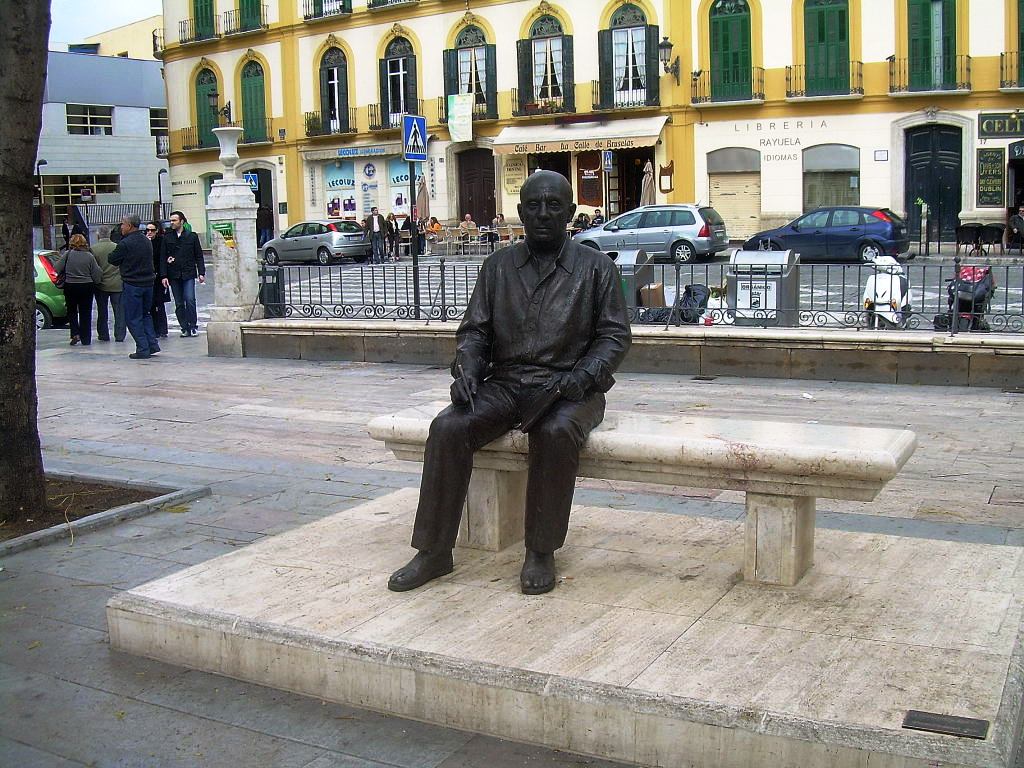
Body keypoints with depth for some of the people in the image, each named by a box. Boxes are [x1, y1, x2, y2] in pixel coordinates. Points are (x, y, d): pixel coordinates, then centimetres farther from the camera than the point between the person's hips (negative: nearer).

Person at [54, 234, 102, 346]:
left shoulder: (67, 254, -8)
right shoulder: (89, 256, -5)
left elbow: (57, 268, -8)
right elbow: (97, 275, -5)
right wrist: (96, 282, 16)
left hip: (70, 287, -1)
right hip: (87, 287, 1)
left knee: (72, 311, 16)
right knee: (85, 313, 9)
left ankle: (75, 334, -1)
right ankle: (85, 339, 11)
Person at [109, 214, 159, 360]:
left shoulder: (125, 243, -15)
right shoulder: (147, 242, 8)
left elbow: (113, 260, -4)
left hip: (132, 285, -7)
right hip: (148, 282, 7)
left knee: (133, 318, 1)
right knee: (145, 314, 19)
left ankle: (142, 349, -1)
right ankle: (152, 345, 13)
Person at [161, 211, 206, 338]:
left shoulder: (192, 236, 5)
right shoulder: (167, 238, 7)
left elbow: (199, 256, 8)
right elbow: (163, 258, 7)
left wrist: (201, 273, 1)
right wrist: (164, 276, -1)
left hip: (189, 274, -2)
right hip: (174, 275, 2)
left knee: (190, 300, -15)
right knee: (179, 304, 3)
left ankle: (193, 326, -5)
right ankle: (184, 328, 9)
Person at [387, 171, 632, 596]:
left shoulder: (595, 267, 5)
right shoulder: (499, 266, 13)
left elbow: (614, 335, 1)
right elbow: (475, 330, 13)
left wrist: (582, 377, -17)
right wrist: (466, 368, -8)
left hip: (569, 388, -3)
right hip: (506, 382, 3)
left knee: (556, 432, -37)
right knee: (448, 427, -24)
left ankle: (541, 551, -20)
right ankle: (433, 552, -16)